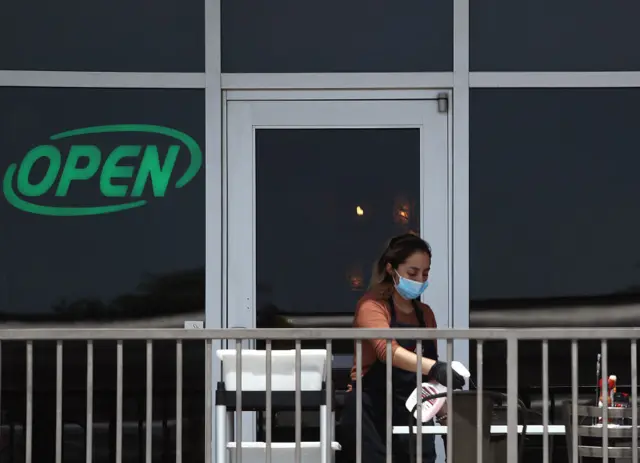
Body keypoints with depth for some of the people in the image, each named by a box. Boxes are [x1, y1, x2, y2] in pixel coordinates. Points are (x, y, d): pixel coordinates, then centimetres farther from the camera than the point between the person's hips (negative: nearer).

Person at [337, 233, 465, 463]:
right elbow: (387, 350, -27)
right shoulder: (372, 306, -7)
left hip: (413, 415, 6)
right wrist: (433, 367, -41)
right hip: (371, 413, -6)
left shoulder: (425, 313, 15)